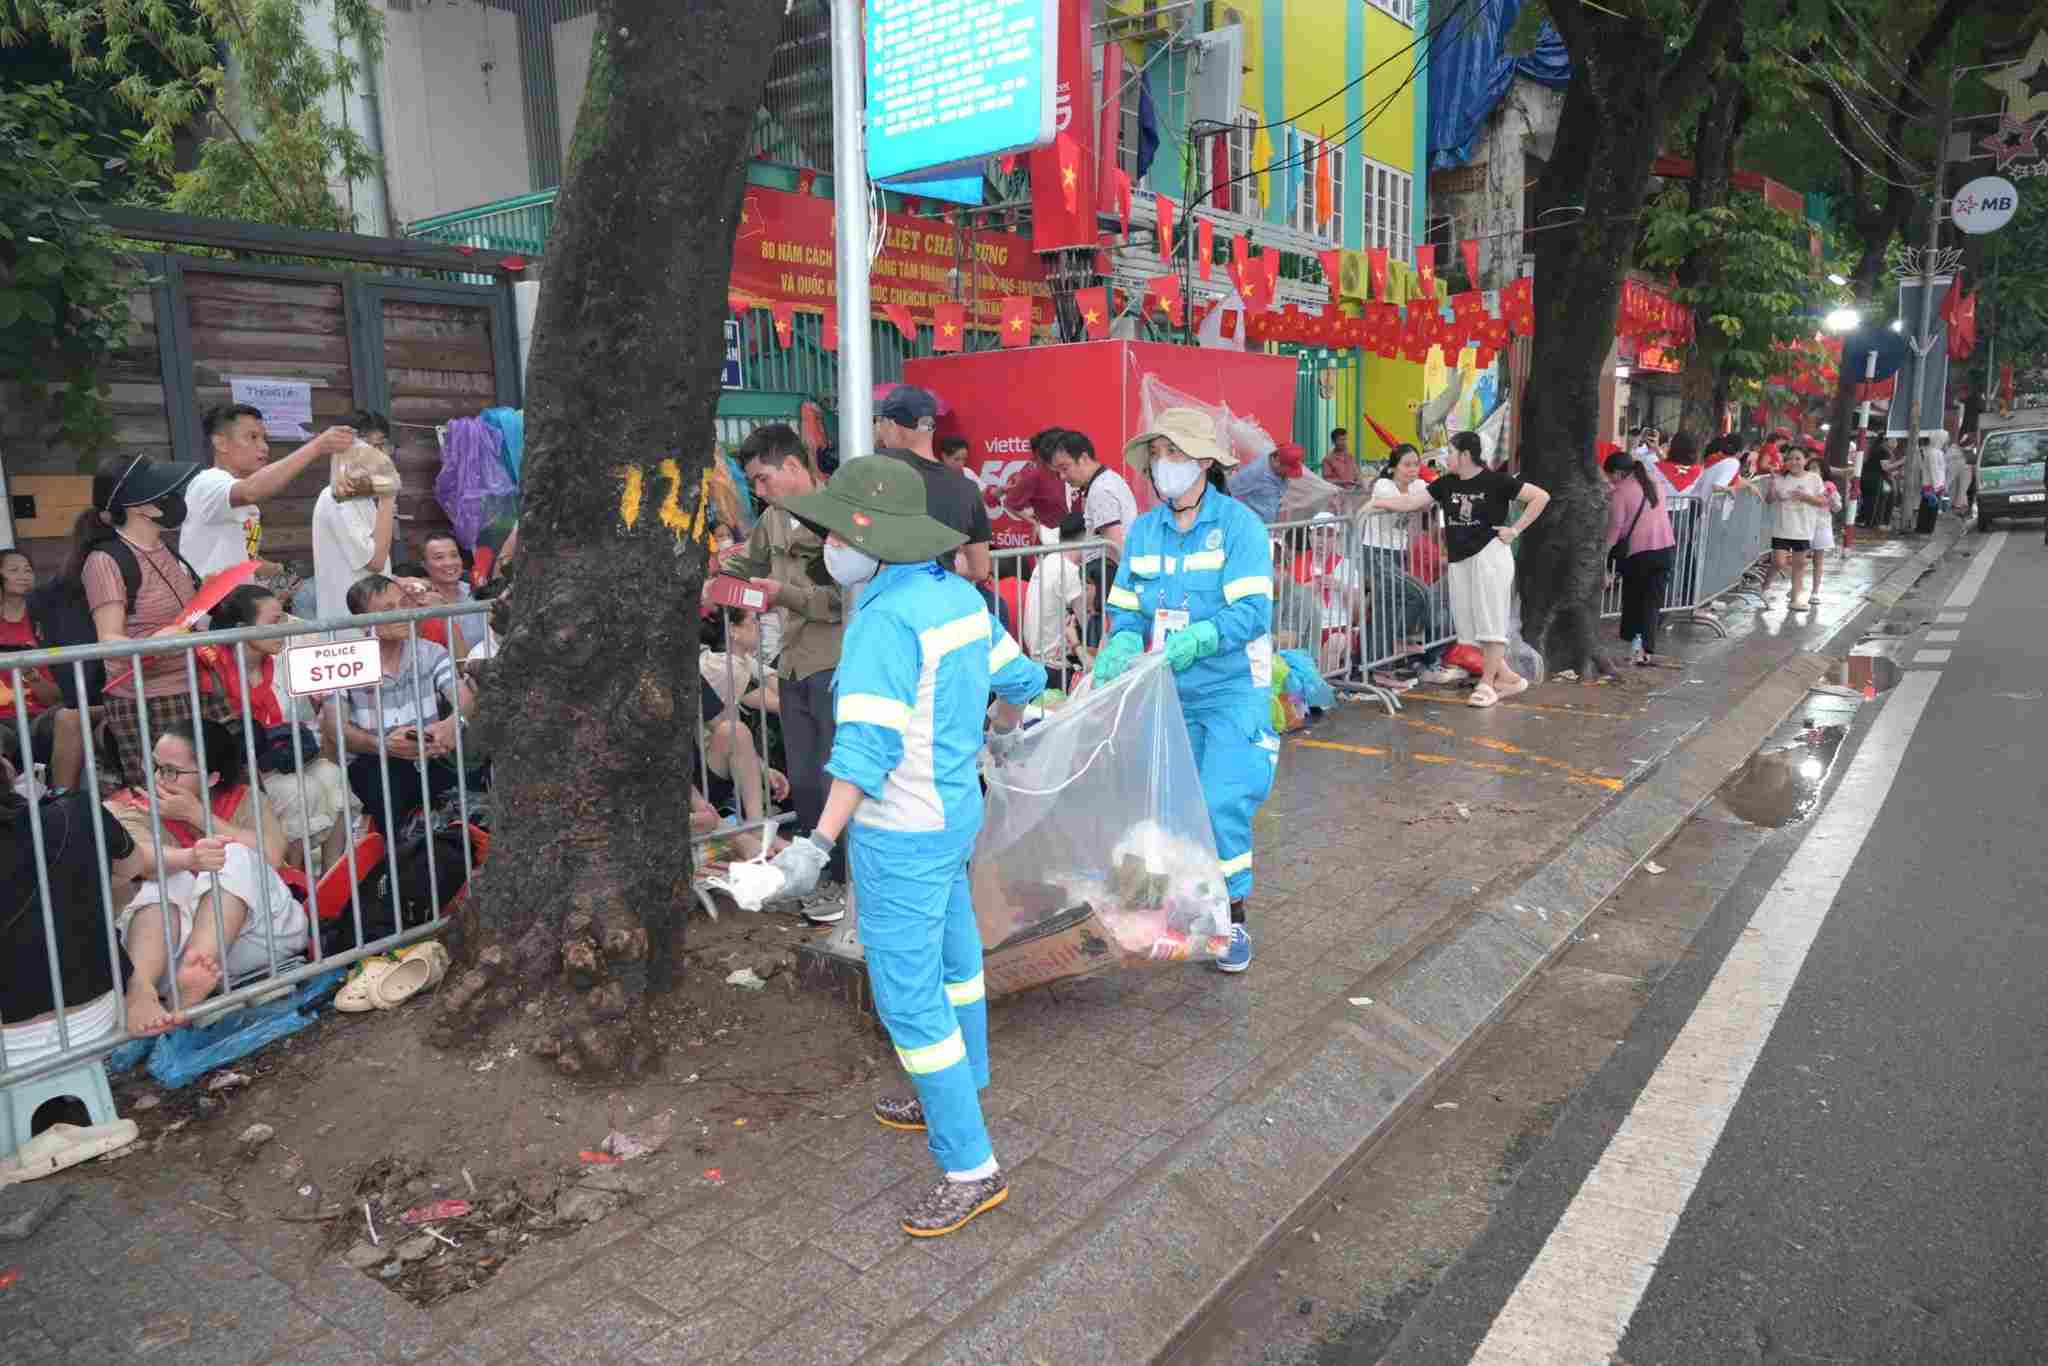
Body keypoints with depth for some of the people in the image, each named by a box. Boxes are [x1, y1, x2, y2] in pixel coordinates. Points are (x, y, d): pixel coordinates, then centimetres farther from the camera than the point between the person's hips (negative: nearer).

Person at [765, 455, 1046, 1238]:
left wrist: (819, 844, -34)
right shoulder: (961, 597, 2)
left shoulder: (885, 620, -23)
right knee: (951, 958, 24)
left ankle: (970, 1168, 9)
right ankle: (955, 1096, 45)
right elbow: (1020, 679, 15)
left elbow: (867, 743, -30)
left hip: (901, 833, -9)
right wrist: (1003, 733, 36)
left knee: (908, 997, 0)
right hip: (956, 810, 10)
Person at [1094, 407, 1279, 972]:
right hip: (1167, 693, 5)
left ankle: (1232, 918, 7)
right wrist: (1122, 646, -18)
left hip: (1230, 689, -4)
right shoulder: (1142, 530, 4)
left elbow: (1252, 611, -19)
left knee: (1223, 804, -10)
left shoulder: (1239, 524, -11)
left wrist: (1196, 641, -33)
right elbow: (1126, 610, 4)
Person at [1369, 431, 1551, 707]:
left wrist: (1515, 530, -9)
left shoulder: (1496, 481, -7)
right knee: (1471, 625, 7)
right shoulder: (1446, 484, 8)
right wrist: (1377, 503, -5)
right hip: (1459, 560, 6)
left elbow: (1541, 497, -7)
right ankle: (1507, 677, 20)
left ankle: (1487, 682, 7)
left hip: (1489, 556, -6)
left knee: (1490, 622, -2)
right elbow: (1411, 501, 4)